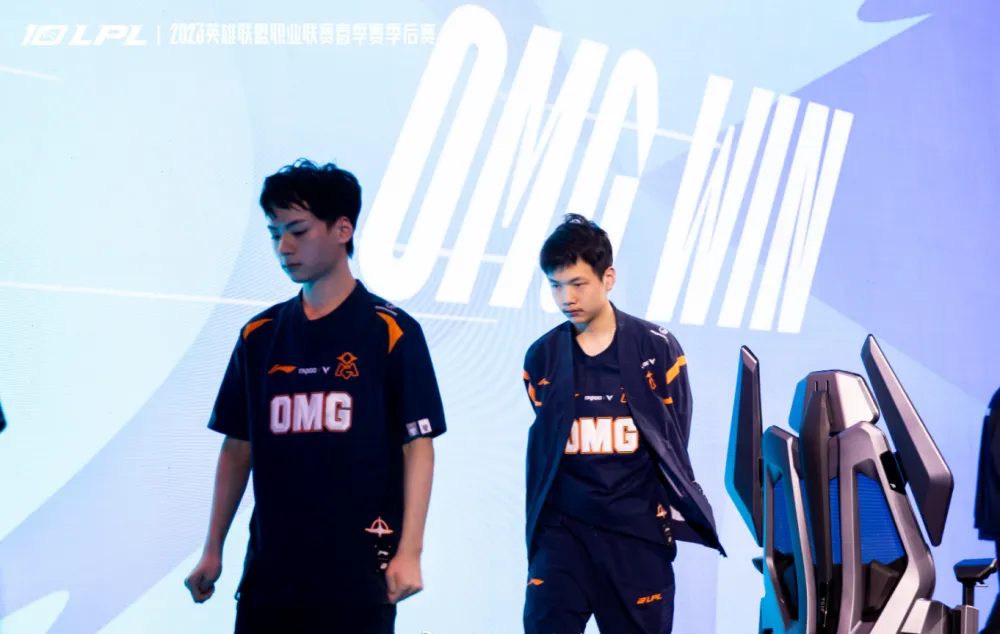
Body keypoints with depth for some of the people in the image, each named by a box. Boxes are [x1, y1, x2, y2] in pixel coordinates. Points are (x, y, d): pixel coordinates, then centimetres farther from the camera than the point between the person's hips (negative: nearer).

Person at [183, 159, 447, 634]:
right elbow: (238, 447, 14)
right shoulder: (260, 336, 10)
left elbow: (418, 445, -4)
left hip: (358, 575, -4)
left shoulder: (392, 332, -2)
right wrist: (213, 550, 10)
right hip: (269, 571, 4)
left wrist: (409, 551, -11)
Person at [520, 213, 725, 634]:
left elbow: (670, 442, 3)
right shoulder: (542, 357, 4)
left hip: (638, 529, -1)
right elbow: (544, 446, 10)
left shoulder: (657, 348, -2)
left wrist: (667, 513, 3)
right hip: (563, 527, 1)